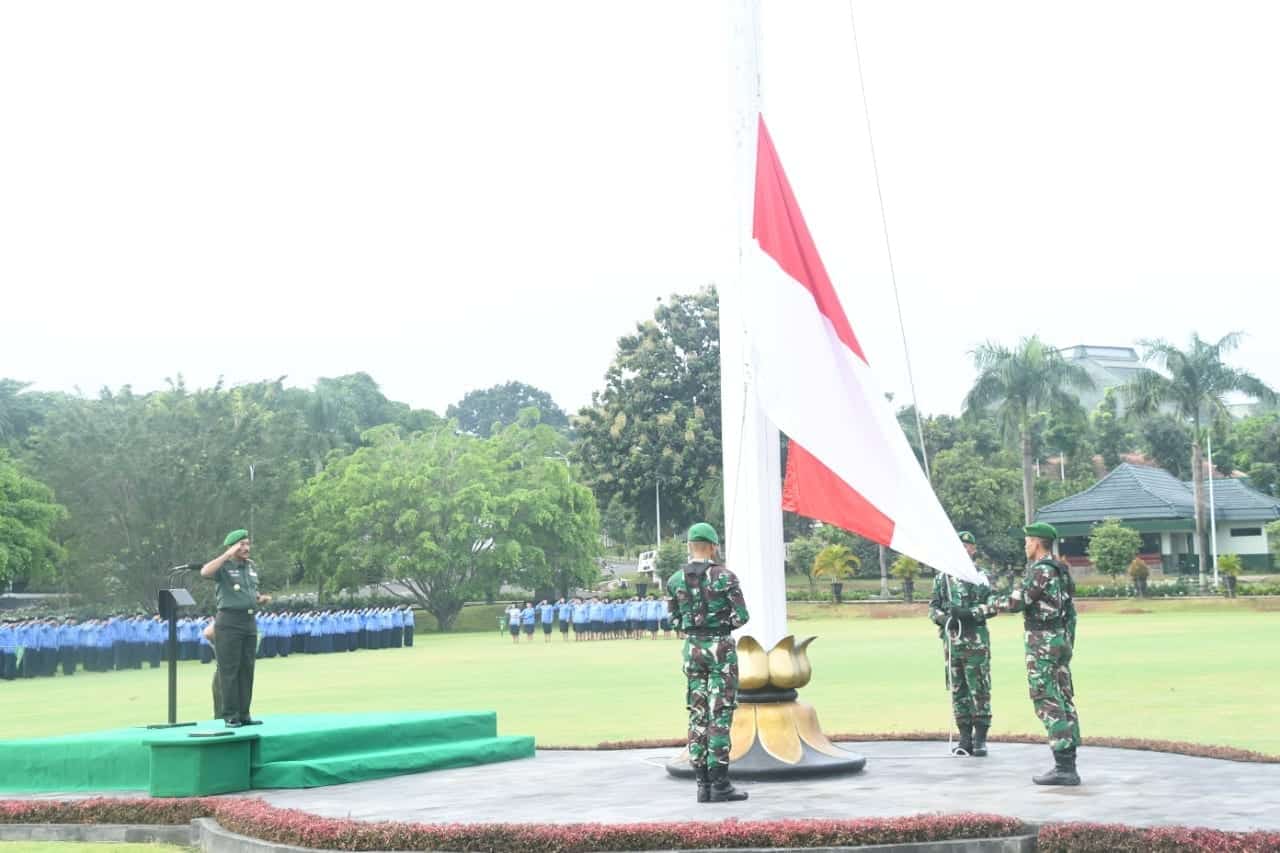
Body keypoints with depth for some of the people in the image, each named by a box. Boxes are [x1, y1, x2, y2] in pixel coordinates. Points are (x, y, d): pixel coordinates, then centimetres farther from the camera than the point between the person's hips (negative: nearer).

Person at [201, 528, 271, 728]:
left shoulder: (252, 566, 16)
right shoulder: (223, 566, -5)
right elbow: (205, 572, -28)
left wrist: (262, 599, 7)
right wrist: (228, 554, -24)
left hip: (249, 622, 7)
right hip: (229, 622, -7)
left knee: (247, 670, 7)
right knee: (229, 670, -4)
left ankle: (244, 714, 13)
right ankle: (230, 716, -2)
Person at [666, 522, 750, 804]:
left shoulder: (675, 580, 3)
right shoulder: (725, 576, -10)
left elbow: (675, 620, 11)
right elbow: (741, 617, -10)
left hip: (692, 649, 4)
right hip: (721, 648, -4)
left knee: (698, 716, 8)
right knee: (720, 716, -3)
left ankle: (703, 784, 8)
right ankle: (720, 785, -4)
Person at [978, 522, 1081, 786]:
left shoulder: (1041, 570, -14)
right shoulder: (1062, 571, 15)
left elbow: (1017, 601, -17)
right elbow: (1071, 611, 17)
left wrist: (985, 608, -3)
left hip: (1041, 642, -9)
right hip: (1062, 641, 9)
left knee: (1047, 703, -9)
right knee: (1064, 700, 8)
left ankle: (1063, 767, -12)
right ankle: (1069, 767, 9)